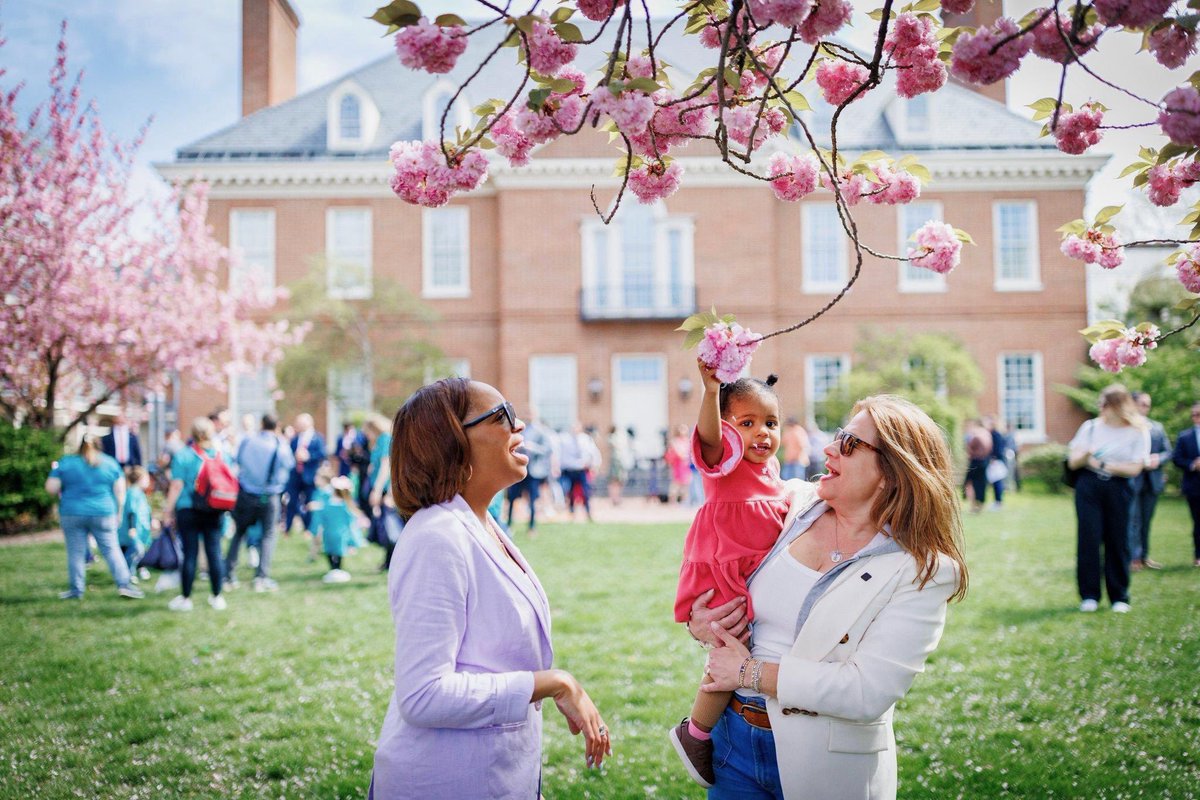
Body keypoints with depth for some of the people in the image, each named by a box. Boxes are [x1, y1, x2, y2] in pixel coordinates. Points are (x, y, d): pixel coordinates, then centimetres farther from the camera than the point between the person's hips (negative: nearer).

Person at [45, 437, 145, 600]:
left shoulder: (65, 463, 0)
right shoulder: (110, 463, 4)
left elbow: (51, 489, -3)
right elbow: (120, 491, 4)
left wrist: (60, 495, 18)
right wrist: (118, 511, 13)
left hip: (72, 514, -1)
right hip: (103, 514, 1)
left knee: (75, 553, 6)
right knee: (111, 549, 4)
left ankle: (76, 590, 11)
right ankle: (124, 584, -1)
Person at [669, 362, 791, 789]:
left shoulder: (770, 467, 10)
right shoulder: (725, 459, -14)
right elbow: (708, 435, -40)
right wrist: (711, 389, -55)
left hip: (759, 574, 9)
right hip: (723, 578, -9)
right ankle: (694, 733, 2)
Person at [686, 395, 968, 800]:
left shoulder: (922, 572, -14)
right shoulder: (794, 505, 0)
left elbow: (869, 692, -22)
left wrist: (753, 672, -17)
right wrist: (698, 619, -5)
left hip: (825, 763, -4)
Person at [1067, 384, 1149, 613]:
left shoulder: (1138, 432, 2)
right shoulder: (1090, 427, 7)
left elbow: (1134, 468, -7)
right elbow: (1072, 462, 4)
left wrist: (1103, 465, -10)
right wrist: (1085, 455, -16)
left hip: (1119, 489, -1)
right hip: (1089, 486, 1)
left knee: (1118, 540, 0)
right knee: (1088, 538, -5)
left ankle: (1119, 597, 12)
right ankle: (1089, 596, 3)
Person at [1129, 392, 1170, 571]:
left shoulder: (1157, 427, 13)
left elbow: (1168, 451, 12)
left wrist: (1158, 459, -9)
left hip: (1153, 480, 5)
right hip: (1132, 480, -5)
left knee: (1146, 520, 10)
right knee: (1133, 520, -6)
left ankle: (1144, 556, 17)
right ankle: (1134, 558, -4)